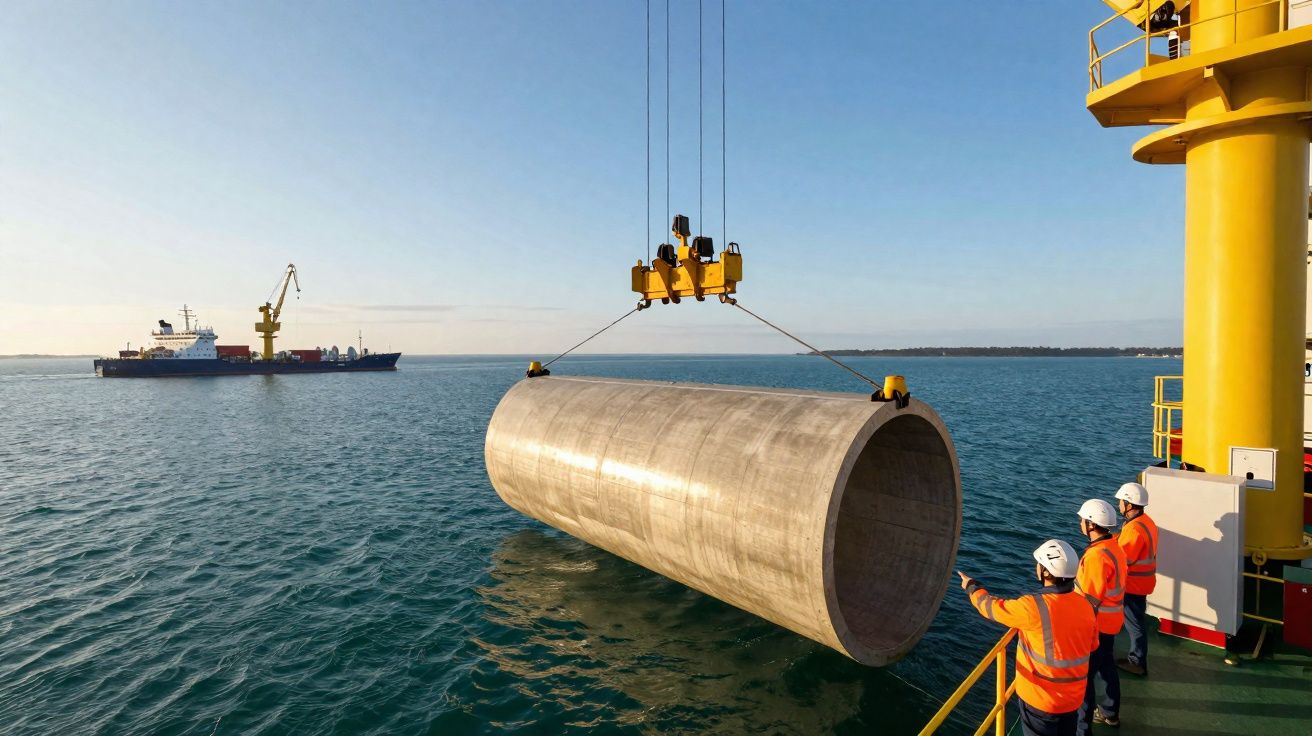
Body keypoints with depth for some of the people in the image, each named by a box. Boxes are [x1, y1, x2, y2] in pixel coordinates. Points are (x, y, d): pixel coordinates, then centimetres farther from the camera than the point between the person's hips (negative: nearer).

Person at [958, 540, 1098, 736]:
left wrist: (971, 586, 7)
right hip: (1074, 697, 5)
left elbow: (992, 607, -11)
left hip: (1040, 699, -5)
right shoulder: (1085, 606, -9)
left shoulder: (1034, 607, -28)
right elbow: (1091, 645, 8)